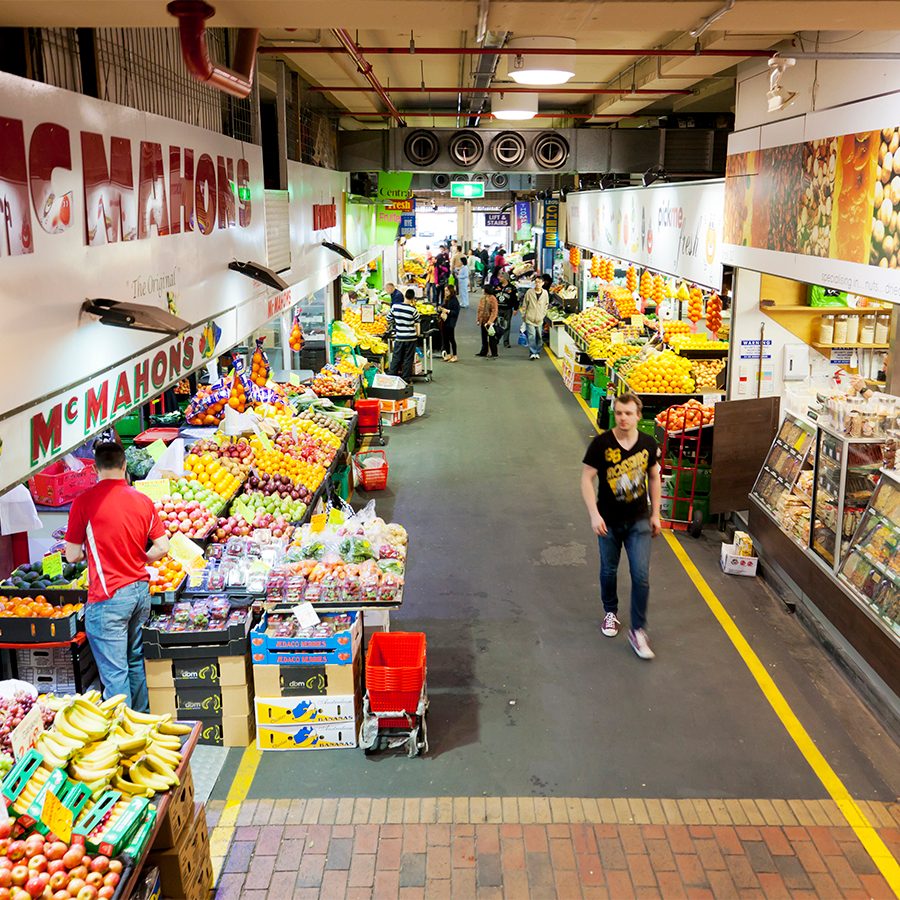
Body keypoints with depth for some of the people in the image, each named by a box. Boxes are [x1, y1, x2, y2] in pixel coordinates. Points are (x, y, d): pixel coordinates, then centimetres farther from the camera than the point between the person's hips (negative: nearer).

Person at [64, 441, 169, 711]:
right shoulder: (143, 501, 3)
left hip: (108, 597, -5)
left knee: (114, 672, 0)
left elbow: (72, 556, -6)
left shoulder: (84, 501, -10)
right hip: (141, 590, 6)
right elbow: (162, 548, 2)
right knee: (136, 662, 19)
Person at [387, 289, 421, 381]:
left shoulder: (395, 307, -6)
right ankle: (406, 378, 11)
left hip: (399, 337, 2)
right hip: (410, 337, -2)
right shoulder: (413, 310, -14)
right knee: (408, 359, 7)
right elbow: (417, 321, 4)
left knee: (396, 358, 11)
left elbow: (389, 319, 6)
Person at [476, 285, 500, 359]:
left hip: (490, 322, -8)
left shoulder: (492, 299, -16)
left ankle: (494, 354, 2)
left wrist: (490, 321, -24)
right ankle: (483, 352, 27)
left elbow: (494, 311, -20)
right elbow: (480, 309, 19)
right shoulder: (483, 298, 9)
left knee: (492, 338, -4)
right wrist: (478, 319, 15)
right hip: (483, 321, 8)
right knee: (484, 338, 16)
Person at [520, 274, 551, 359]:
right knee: (531, 336, -11)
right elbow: (524, 305, 1)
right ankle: (532, 353, -7)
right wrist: (523, 316, 2)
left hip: (539, 320, 3)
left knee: (539, 337, 7)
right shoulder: (529, 292, -7)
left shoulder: (545, 293, 0)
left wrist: (543, 314, 6)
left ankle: (537, 352, 19)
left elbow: (546, 304, 13)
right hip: (530, 319, -3)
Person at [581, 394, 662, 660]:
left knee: (641, 576, -4)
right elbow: (586, 479, -11)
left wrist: (655, 514, 8)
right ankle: (610, 612, 42)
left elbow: (654, 478, 8)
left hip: (639, 520, 1)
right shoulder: (601, 443, -14)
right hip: (609, 521, -1)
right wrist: (594, 514, -18)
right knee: (609, 570, 16)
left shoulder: (648, 444, -6)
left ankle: (638, 631, 7)